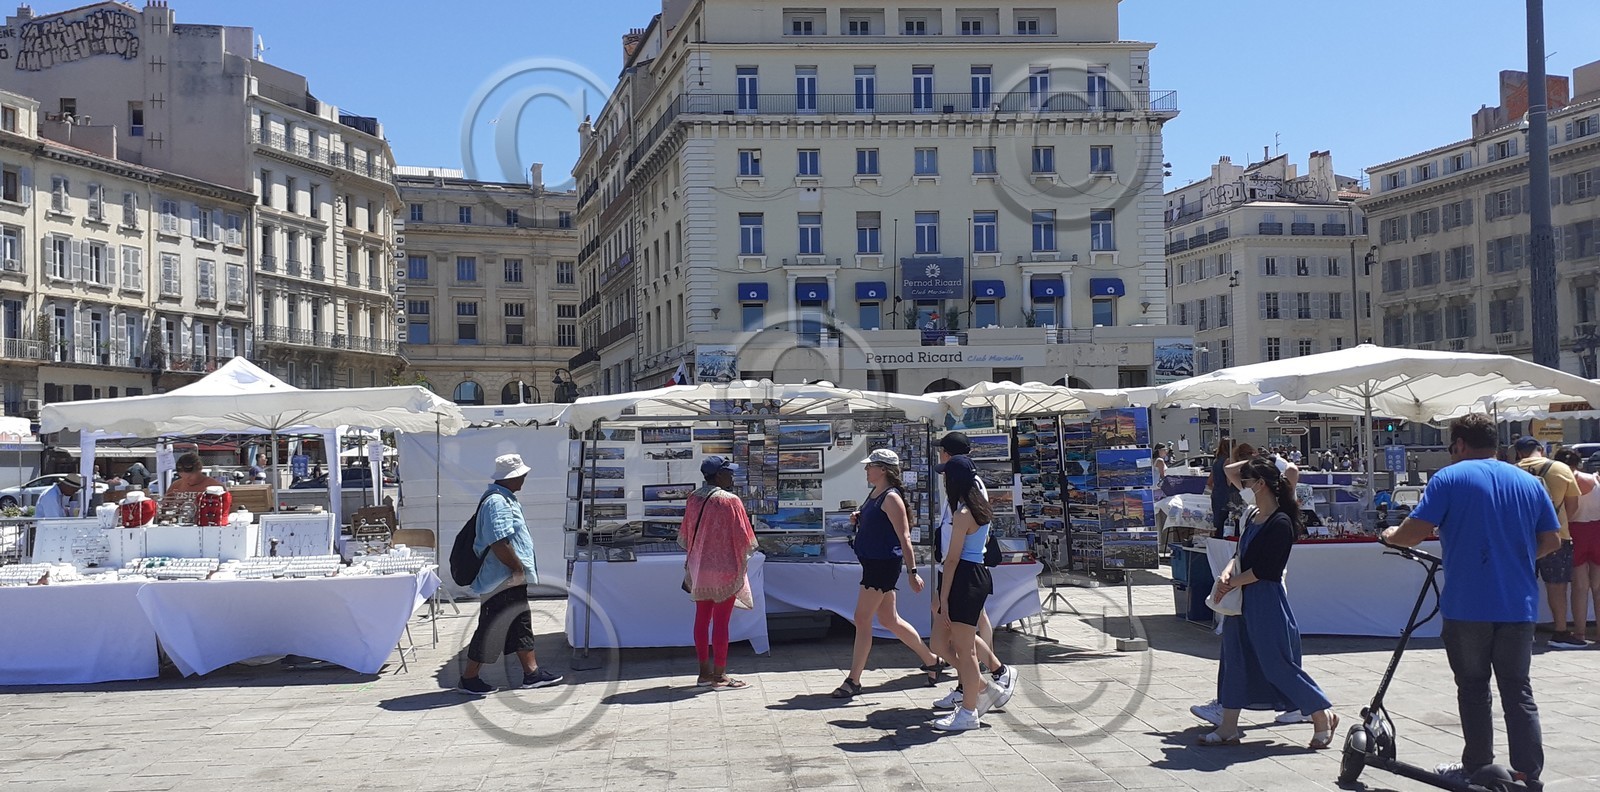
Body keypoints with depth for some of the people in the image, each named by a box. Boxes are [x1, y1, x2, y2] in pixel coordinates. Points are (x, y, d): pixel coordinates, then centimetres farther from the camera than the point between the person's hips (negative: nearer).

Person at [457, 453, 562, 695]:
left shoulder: (505, 499, 13)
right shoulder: (497, 503, -21)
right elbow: (500, 544, -28)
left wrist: (520, 568, 17)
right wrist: (519, 567, -16)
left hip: (513, 580, 11)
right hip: (502, 581, -11)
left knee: (522, 625, 14)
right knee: (492, 629, -2)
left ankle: (532, 673, 21)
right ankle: (469, 679, 8)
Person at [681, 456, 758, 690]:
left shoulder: (693, 499, 3)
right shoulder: (730, 501, -15)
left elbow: (685, 536, 11)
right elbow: (743, 539, -12)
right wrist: (741, 564, 4)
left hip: (699, 569, 6)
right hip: (724, 569, -6)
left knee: (702, 618, 12)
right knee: (721, 621, -1)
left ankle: (705, 672, 19)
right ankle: (719, 676, 3)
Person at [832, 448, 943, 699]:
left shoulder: (891, 499, -16)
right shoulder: (874, 493, 12)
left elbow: (904, 537, -20)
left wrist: (912, 571, -24)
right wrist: (858, 518, 6)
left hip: (884, 564, -10)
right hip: (873, 563, 10)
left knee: (862, 620, -6)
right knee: (889, 619, 16)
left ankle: (853, 680, 2)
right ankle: (930, 660, 30)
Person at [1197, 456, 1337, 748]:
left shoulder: (1280, 523, -16)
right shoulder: (1253, 518, 11)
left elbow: (1265, 570, -18)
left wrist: (1232, 583, -11)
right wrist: (1227, 573, -7)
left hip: (1267, 601, -9)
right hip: (1243, 601, 9)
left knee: (1277, 663, -3)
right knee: (1236, 659, 10)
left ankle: (1323, 715, 14)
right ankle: (1228, 727, 16)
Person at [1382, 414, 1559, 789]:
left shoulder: (1449, 478, -6)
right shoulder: (1530, 482, 8)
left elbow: (1414, 533, -12)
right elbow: (1551, 540, 10)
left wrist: (1391, 535, 9)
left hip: (1467, 606, -3)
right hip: (1519, 605, 4)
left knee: (1473, 687, 9)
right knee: (1518, 689, 9)